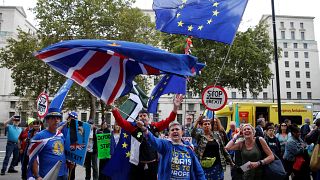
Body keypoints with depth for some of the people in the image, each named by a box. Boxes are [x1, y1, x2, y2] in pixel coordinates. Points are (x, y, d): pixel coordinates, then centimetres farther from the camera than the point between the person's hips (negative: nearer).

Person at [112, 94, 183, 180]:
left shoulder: (155, 127, -1)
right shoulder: (134, 127, -4)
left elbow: (168, 120, -6)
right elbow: (121, 121, -12)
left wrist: (175, 107, -19)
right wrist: (113, 108, -24)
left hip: (152, 163, 1)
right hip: (137, 164, -1)